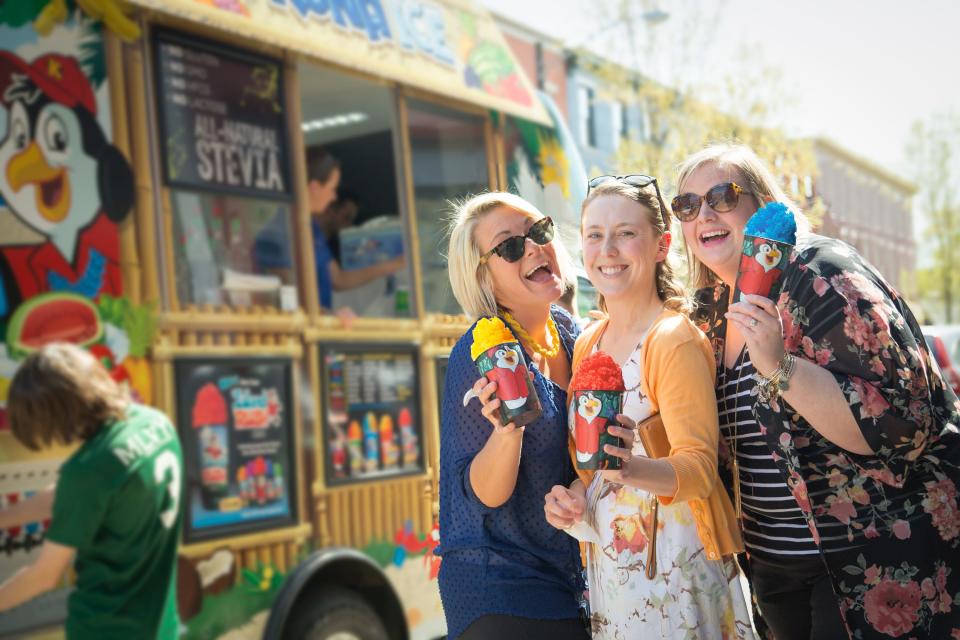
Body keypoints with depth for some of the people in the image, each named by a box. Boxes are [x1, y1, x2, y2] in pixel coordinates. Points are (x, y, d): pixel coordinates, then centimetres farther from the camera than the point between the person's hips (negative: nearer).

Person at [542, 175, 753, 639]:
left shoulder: (676, 340, -13)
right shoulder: (587, 344, 7)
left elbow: (699, 470, -19)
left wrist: (632, 467, -38)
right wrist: (575, 496, -4)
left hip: (675, 565, -6)